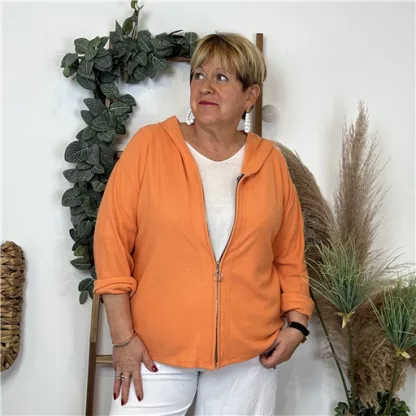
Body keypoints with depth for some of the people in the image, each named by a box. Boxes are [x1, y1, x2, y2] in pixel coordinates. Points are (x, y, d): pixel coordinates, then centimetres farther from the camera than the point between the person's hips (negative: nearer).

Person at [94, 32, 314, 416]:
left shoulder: (271, 162, 3)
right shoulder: (149, 145, -5)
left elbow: (290, 255, 10)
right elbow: (112, 242, -7)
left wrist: (296, 323, 0)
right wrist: (123, 337, -9)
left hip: (249, 352, 2)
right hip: (156, 349, -1)